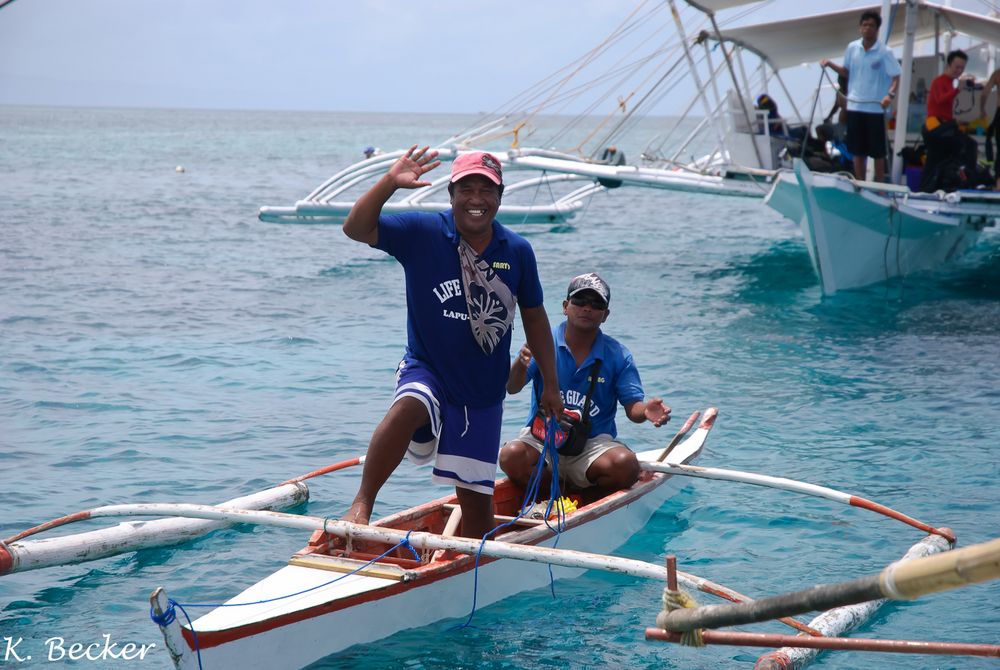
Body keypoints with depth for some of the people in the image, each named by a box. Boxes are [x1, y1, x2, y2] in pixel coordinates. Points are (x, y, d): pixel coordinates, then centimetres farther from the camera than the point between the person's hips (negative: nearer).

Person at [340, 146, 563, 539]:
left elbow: (534, 317, 10)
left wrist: (551, 385, 12)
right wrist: (391, 182, -33)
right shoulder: (422, 233, -9)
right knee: (408, 408, -38)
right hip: (427, 372, -3)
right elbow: (356, 228, -19)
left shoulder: (517, 251, -1)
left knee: (477, 498, 7)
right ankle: (361, 505, -29)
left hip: (483, 394, 3)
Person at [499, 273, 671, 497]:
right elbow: (511, 389, -10)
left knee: (626, 465, -31)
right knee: (511, 457, -32)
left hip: (594, 442, 0)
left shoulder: (617, 355, 2)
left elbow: (632, 407, -2)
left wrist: (645, 411, -28)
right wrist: (521, 363, -34)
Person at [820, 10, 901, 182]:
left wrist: (890, 94, -28)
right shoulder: (852, 48, 5)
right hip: (854, 106, 4)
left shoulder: (885, 52, -8)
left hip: (875, 108, -4)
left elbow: (896, 77, -10)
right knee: (858, 151, 10)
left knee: (877, 152, 2)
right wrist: (830, 64, 0)